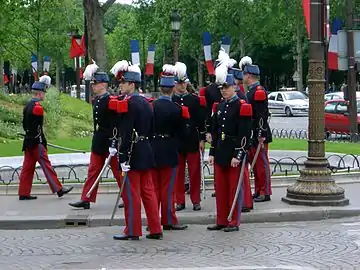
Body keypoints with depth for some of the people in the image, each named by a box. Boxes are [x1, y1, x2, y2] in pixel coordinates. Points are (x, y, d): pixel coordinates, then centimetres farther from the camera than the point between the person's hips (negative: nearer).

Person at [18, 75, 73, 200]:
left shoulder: (28, 106, 14)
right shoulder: (37, 107, -15)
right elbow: (38, 128, -19)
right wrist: (43, 143, -14)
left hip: (28, 141, 9)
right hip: (36, 142, -9)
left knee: (28, 167, 9)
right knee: (46, 165, -7)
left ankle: (23, 193, 10)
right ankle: (58, 189, -5)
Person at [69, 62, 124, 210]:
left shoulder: (112, 101, -16)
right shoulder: (96, 101, 10)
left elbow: (115, 125, -20)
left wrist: (113, 145, -24)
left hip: (110, 142, -8)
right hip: (98, 142, 8)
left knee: (118, 172, 2)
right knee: (93, 171, 8)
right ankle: (86, 200, 10)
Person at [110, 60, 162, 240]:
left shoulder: (128, 104, -15)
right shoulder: (145, 102, 13)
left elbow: (126, 133, -20)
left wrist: (122, 157, -18)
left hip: (132, 154, -9)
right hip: (146, 152, 9)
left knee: (131, 194, -1)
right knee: (148, 191, 11)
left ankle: (132, 231, 6)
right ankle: (155, 230, 14)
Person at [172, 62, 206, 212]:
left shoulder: (195, 99, 4)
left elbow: (200, 121, 5)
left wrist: (202, 139, 0)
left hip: (192, 141, 0)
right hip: (175, 141, 0)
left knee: (195, 172, 3)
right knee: (178, 173, 5)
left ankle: (196, 200, 11)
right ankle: (180, 201, 12)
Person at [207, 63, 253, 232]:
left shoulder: (243, 107, -8)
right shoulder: (219, 107, 12)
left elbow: (244, 134, -14)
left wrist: (238, 155, -18)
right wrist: (212, 153, 10)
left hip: (235, 154, -7)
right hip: (220, 153, 7)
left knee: (235, 188, 1)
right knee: (220, 188, 10)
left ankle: (234, 223, 7)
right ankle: (221, 221, 19)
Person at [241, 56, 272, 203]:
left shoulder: (259, 91, -15)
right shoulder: (251, 92, 15)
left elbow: (262, 115, -20)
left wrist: (261, 135, -23)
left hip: (259, 135, -10)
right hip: (251, 135, 10)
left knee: (262, 163, -4)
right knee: (255, 163, 14)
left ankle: (265, 192, 1)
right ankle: (258, 191, 22)